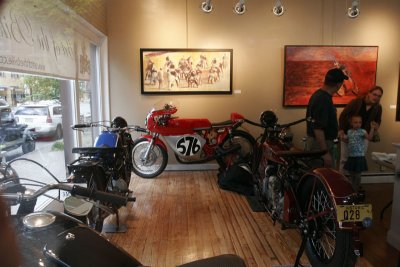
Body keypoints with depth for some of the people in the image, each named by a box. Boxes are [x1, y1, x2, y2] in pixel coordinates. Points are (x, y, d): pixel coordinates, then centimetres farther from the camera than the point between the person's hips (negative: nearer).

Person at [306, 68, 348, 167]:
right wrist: (325, 153, -28)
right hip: (320, 142, -10)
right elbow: (318, 128, -29)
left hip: (315, 140, 10)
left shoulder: (319, 94, 6)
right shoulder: (323, 100, -25)